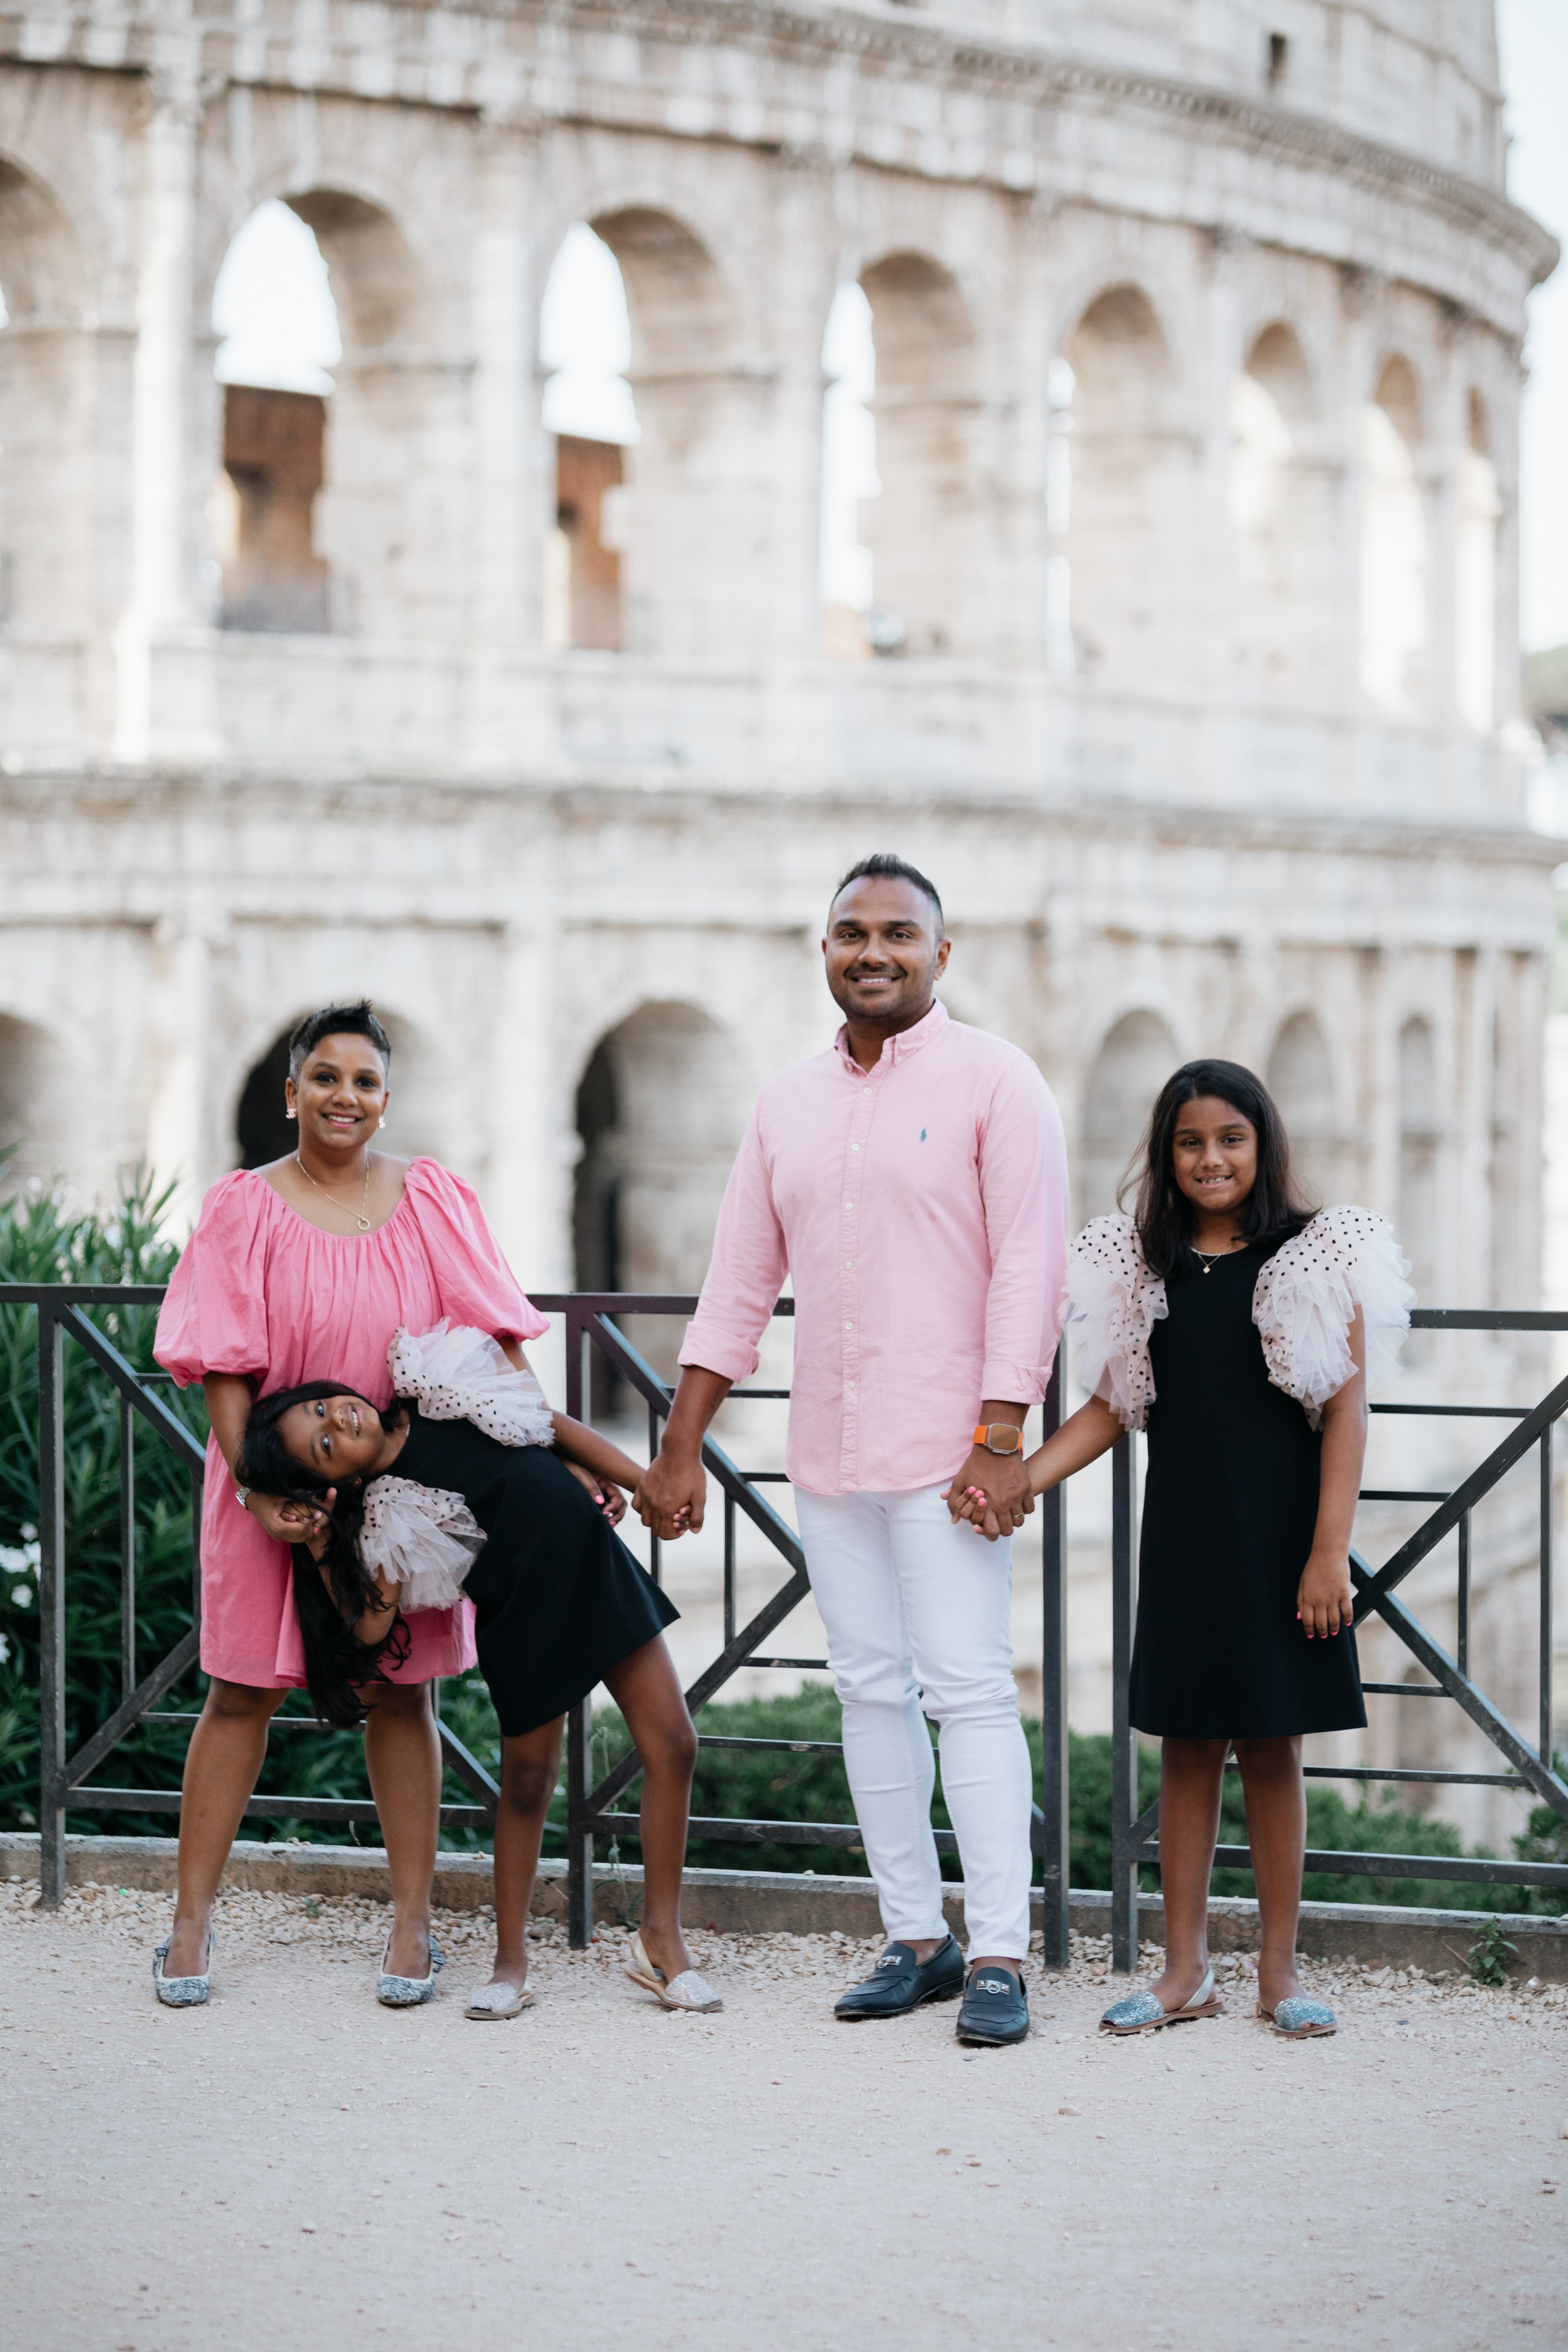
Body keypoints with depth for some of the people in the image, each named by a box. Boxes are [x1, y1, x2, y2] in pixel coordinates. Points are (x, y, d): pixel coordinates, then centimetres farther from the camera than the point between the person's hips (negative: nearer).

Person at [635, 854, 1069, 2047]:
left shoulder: (992, 1078, -3)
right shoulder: (788, 1102, 14)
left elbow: (1030, 1265, -8)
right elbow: (739, 1284, 16)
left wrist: (1001, 1435, -16)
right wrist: (680, 1446, 12)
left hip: (946, 1449, -6)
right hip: (828, 1454, 6)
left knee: (969, 1690, -8)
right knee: (871, 1690, 7)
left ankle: (1000, 1956, -5)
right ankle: (916, 1937, 14)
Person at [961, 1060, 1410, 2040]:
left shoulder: (1317, 1259, -3)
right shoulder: (1144, 1267, 7)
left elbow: (1346, 1409, -5)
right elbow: (1114, 1407, 8)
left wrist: (1330, 1550, -12)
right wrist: (1017, 1480, -7)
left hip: (1279, 1537, -3)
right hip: (1182, 1536, 3)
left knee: (1272, 1748, 3)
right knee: (1187, 1747, 7)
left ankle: (1281, 1968, 13)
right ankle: (1186, 1968, 14)